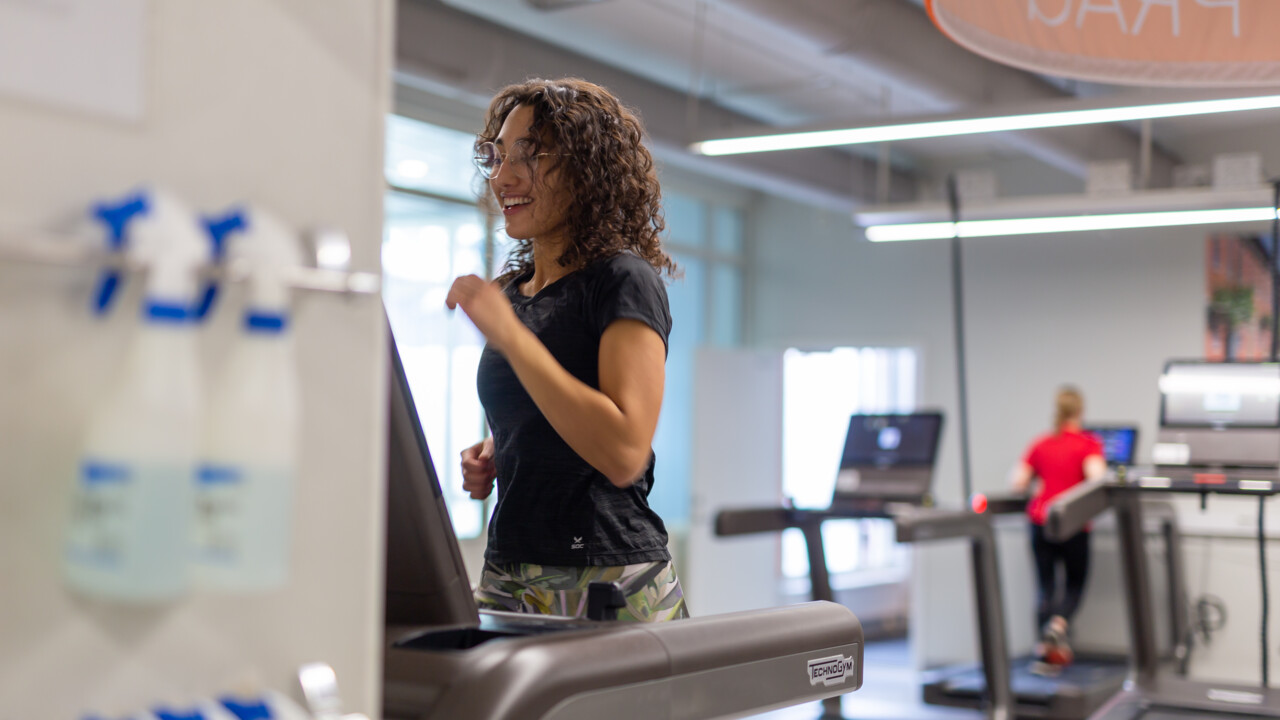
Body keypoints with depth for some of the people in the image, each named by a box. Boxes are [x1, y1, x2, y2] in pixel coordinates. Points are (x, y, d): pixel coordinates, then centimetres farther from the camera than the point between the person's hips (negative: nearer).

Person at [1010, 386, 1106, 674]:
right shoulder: (1088, 444, -2)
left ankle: (1045, 650, 2)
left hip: (1040, 519, 3)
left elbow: (1018, 483, 4)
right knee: (1075, 582, 12)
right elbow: (1097, 478, -18)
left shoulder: (1040, 444, 9)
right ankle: (1059, 623, -15)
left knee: (1045, 584, 7)